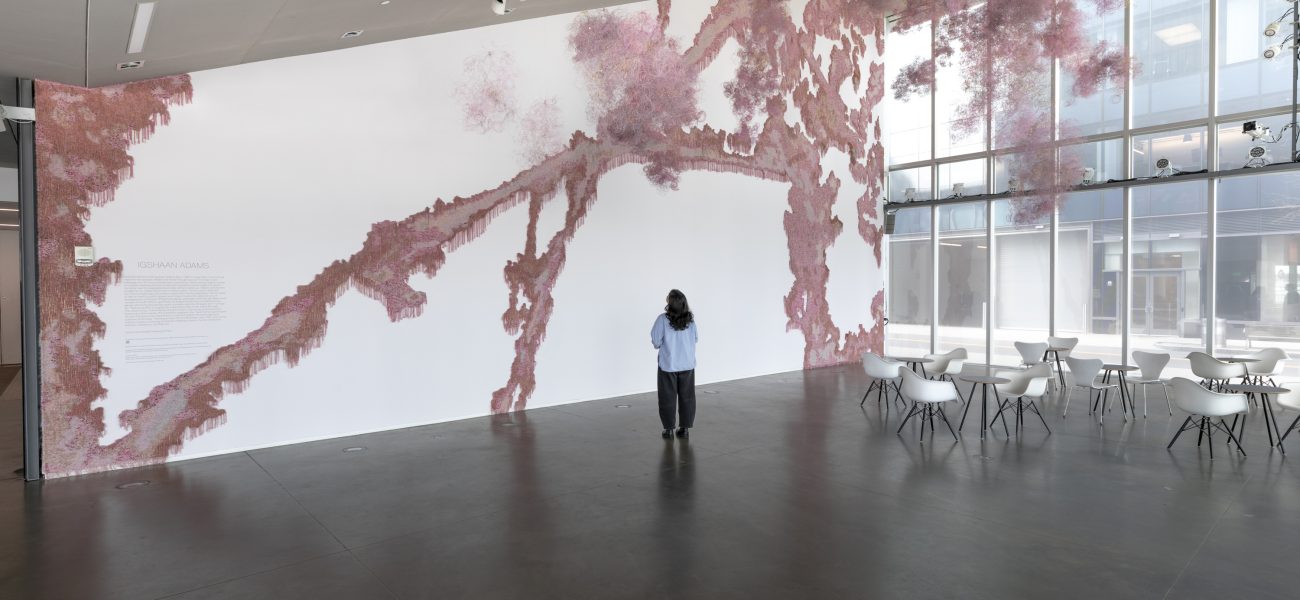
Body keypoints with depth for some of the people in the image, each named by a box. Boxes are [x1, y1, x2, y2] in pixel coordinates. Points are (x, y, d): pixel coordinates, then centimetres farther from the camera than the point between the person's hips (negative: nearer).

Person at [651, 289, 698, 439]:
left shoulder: (663, 319, -16)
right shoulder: (691, 319, -5)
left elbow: (656, 341, -12)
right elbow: (696, 339, 6)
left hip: (668, 365, -3)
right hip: (687, 364, 3)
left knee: (668, 397, 9)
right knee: (687, 397, 13)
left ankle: (668, 429, 13)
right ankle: (685, 428, 17)